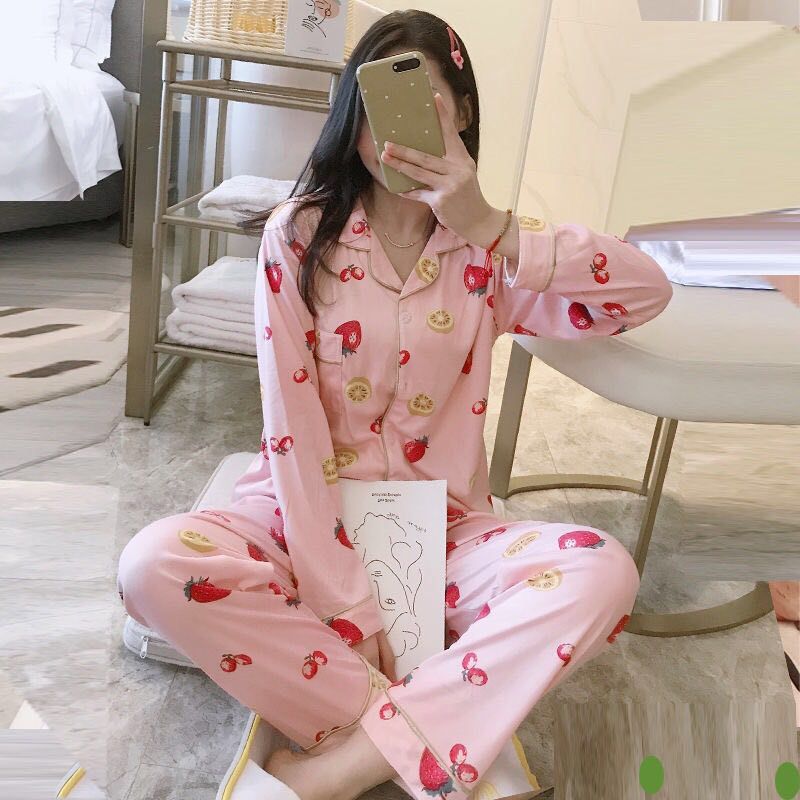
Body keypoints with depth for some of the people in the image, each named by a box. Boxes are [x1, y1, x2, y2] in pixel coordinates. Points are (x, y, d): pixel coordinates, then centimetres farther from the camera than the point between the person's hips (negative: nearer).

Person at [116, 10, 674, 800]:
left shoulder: (486, 245, 2)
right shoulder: (298, 236, -7)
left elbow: (649, 291, -9)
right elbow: (292, 430, -13)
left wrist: (490, 227, -19)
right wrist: (346, 603, -19)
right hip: (309, 521, -1)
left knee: (602, 571, -26)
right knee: (155, 565, -31)